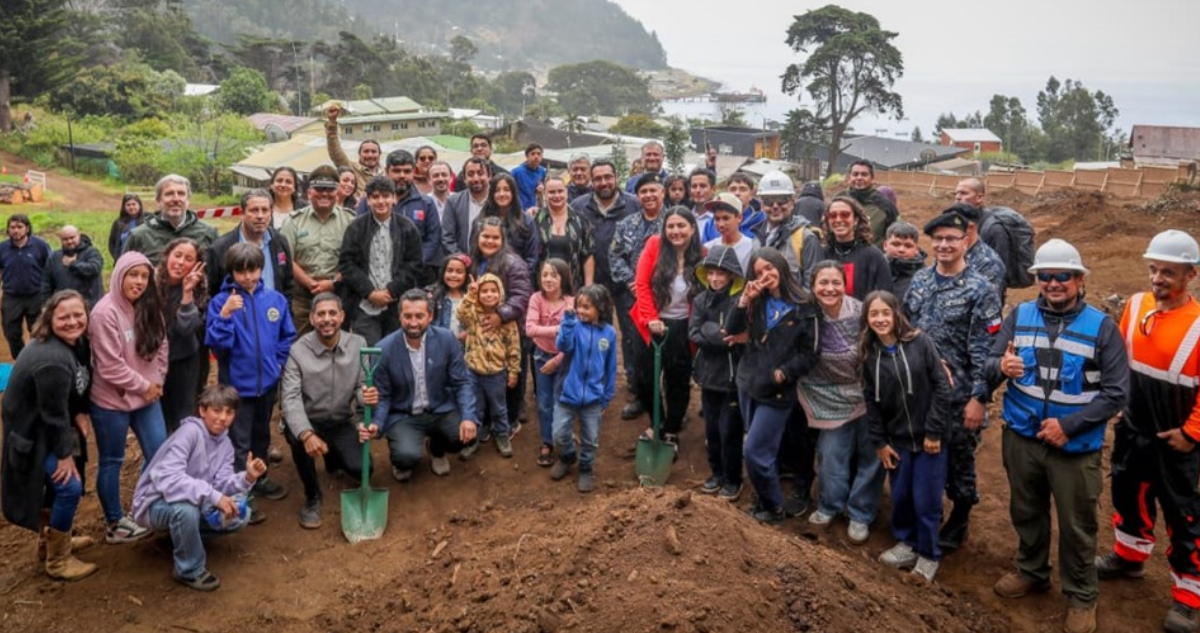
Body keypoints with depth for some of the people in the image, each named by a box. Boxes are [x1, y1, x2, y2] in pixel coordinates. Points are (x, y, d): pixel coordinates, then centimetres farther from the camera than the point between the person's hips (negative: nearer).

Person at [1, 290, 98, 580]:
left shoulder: (76, 342, -4)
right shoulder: (53, 360, -34)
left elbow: (76, 389, 10)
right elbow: (53, 413, -26)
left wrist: (80, 413, -8)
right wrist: (65, 454, -17)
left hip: (50, 425, 10)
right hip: (31, 432, -10)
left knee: (57, 483, 22)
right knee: (69, 486, -13)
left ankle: (50, 541, 41)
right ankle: (58, 561, 3)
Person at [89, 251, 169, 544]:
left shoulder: (148, 308, 3)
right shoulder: (106, 313, -20)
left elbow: (161, 347, 8)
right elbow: (110, 366, -22)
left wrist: (157, 381, -4)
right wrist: (144, 386, -14)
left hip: (147, 396, 7)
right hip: (112, 401, -7)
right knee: (112, 462, 9)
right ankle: (115, 524, 23)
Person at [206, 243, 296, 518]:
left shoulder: (275, 299, -2)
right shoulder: (221, 301, -12)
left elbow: (288, 335, 9)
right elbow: (217, 343, -18)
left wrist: (279, 361, 2)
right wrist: (225, 315, -30)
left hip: (268, 381, 4)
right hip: (237, 384, -4)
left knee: (262, 434, 22)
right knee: (239, 443, 1)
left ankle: (259, 479, 40)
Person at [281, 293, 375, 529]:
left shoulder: (358, 344, -9)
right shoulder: (297, 351, -16)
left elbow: (361, 386, -9)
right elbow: (290, 398, -24)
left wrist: (368, 396, -36)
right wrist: (306, 434, -40)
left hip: (342, 422, 2)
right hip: (307, 422, -2)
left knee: (361, 469, -17)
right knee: (297, 438, -37)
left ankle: (334, 457, 25)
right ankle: (312, 497, -8)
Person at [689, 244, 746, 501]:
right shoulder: (701, 300, 4)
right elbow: (693, 334, -6)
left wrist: (709, 332, -19)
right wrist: (722, 336, -19)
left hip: (734, 376, -5)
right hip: (709, 374, 5)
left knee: (729, 431, 2)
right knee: (711, 429, 16)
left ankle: (733, 480, 19)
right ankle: (717, 473, 33)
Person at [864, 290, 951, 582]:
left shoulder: (920, 342, -10)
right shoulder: (869, 354, 0)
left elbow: (942, 387, -10)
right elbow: (872, 402, 6)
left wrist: (934, 431, -11)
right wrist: (879, 442, 3)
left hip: (928, 437, -3)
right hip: (897, 439, 3)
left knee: (926, 500, 3)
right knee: (900, 497, 13)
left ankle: (929, 555, 22)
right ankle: (907, 543, 35)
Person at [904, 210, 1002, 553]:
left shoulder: (980, 290, -11)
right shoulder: (920, 280, 4)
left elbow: (984, 350, -14)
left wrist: (979, 398, -16)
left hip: (959, 393, -4)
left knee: (959, 457, 9)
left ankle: (959, 520, 28)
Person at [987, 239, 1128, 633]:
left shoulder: (1101, 327, -10)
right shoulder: (1019, 317, -1)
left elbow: (1116, 393, -11)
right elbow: (989, 367, -5)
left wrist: (1069, 425, -19)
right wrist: (1001, 367, -29)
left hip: (1075, 446, -3)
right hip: (1022, 438, 3)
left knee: (1077, 527, 10)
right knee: (1026, 512, 21)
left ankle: (1081, 596, 30)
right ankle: (1030, 571, 43)